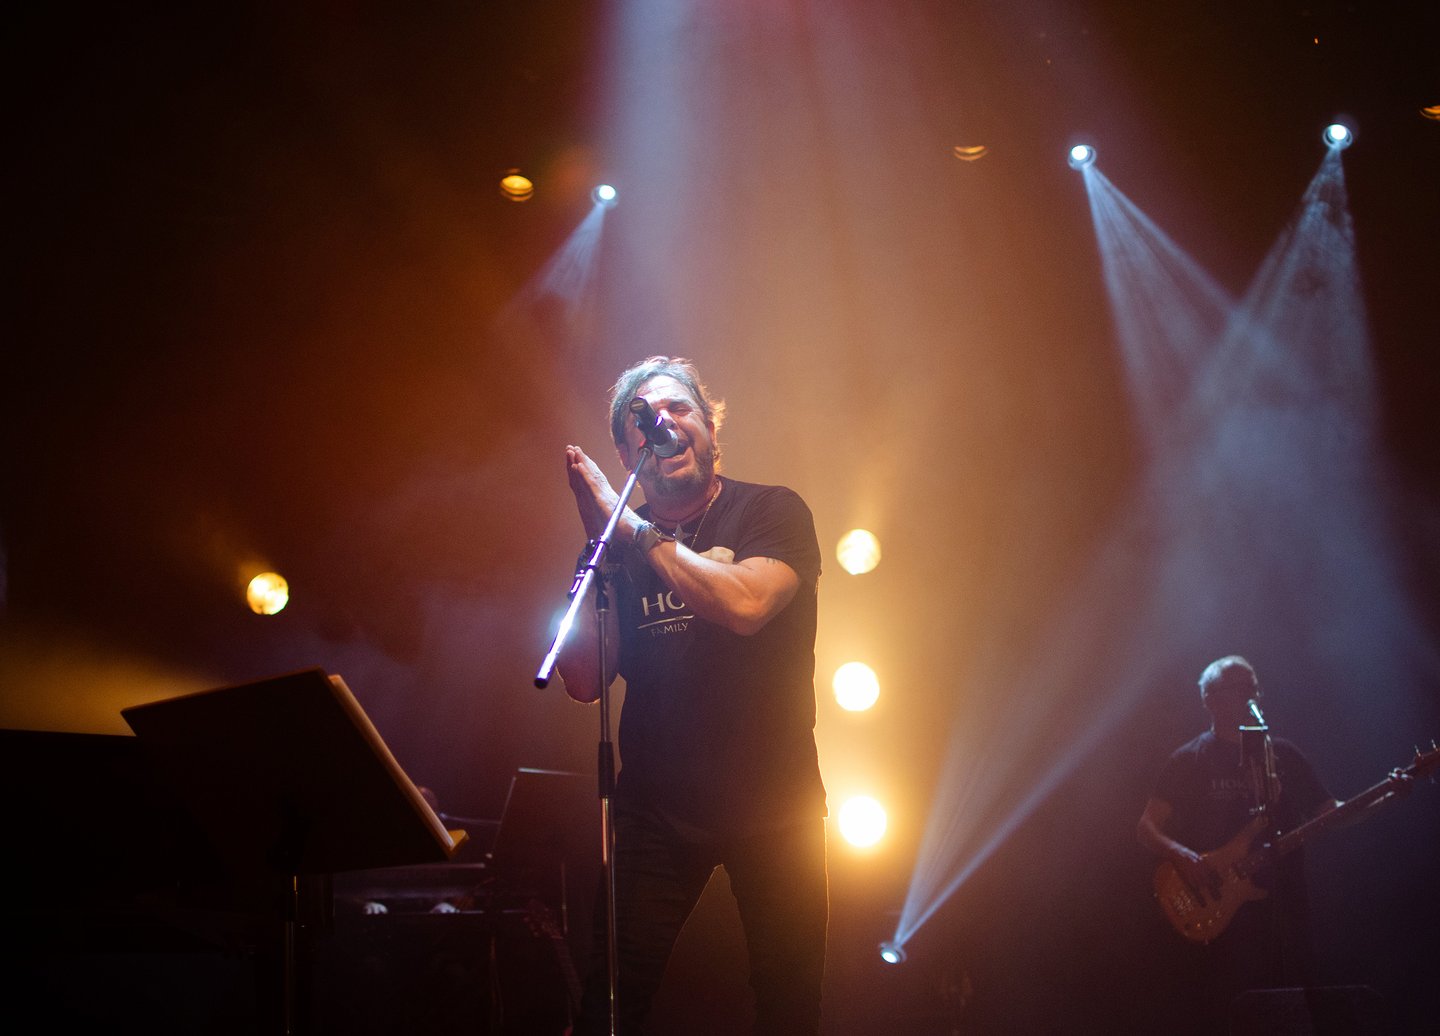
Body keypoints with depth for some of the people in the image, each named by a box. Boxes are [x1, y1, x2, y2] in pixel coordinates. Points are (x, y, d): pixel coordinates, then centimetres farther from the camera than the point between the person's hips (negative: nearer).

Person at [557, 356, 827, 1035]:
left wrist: (632, 527, -14)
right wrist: (597, 542, -7)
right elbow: (585, 681, 0)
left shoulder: (771, 512, -1)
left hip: (772, 802, -1)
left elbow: (745, 604, -22)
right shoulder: (620, 542, 7)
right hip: (656, 806, 2)